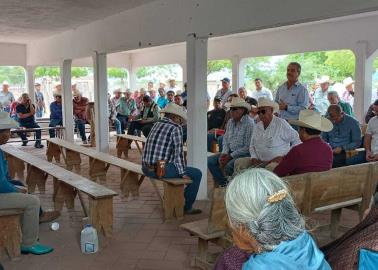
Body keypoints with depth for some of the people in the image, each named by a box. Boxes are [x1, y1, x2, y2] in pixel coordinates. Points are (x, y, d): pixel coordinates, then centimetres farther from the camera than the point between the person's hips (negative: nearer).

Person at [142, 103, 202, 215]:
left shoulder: (157, 124, 16)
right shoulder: (175, 127, -7)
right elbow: (178, 152, -11)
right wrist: (183, 173, -5)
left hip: (146, 168, 9)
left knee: (175, 167, 36)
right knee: (197, 174, 5)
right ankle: (187, 207, 12)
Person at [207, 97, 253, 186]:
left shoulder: (249, 123, -14)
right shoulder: (230, 122, 12)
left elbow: (248, 147, -17)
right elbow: (225, 139, 15)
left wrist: (231, 156, -16)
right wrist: (224, 153, -3)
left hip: (244, 154, -8)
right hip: (230, 152, 8)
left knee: (229, 166, -33)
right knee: (210, 161, -6)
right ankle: (224, 183, 2)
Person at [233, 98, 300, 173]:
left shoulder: (281, 124, -5)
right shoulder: (257, 126, 13)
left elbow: (297, 141, -6)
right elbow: (252, 145, 21)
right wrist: (254, 158, 2)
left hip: (276, 161, -7)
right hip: (259, 161, 7)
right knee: (239, 162, -11)